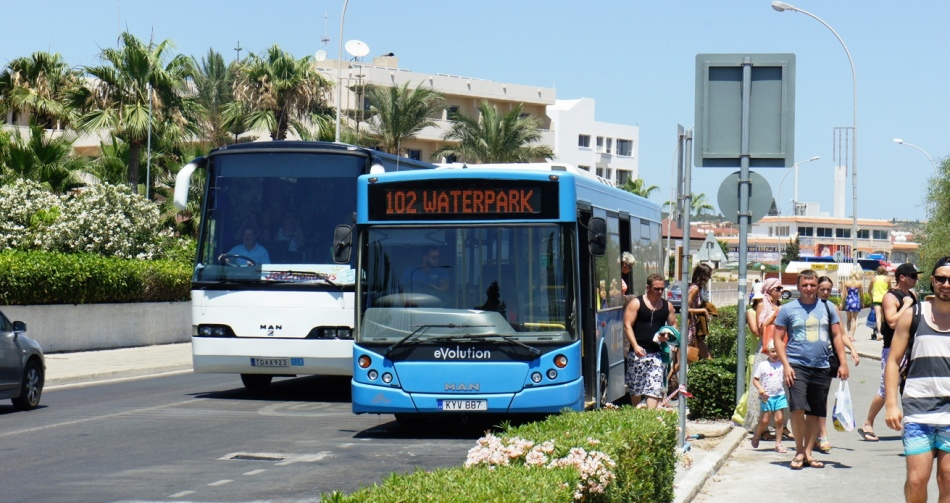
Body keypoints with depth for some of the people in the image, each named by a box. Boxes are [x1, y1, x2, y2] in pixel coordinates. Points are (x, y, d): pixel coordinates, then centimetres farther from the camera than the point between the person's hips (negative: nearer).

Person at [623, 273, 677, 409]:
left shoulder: (667, 306, 11)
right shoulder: (636, 303, -2)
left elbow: (673, 326, 20)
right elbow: (627, 326, -7)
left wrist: (667, 335, -4)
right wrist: (635, 346, -18)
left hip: (657, 352, 3)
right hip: (638, 352, -3)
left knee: (655, 387, -8)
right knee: (636, 387, 6)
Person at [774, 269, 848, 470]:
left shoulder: (827, 308, 10)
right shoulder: (787, 309, 3)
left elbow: (837, 335, 14)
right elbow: (778, 338, 3)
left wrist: (842, 363, 5)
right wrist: (786, 365, -8)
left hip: (821, 368, 3)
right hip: (797, 365, -3)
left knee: (815, 413, 7)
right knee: (798, 407, -16)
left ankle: (808, 453, 16)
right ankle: (799, 452, -2)